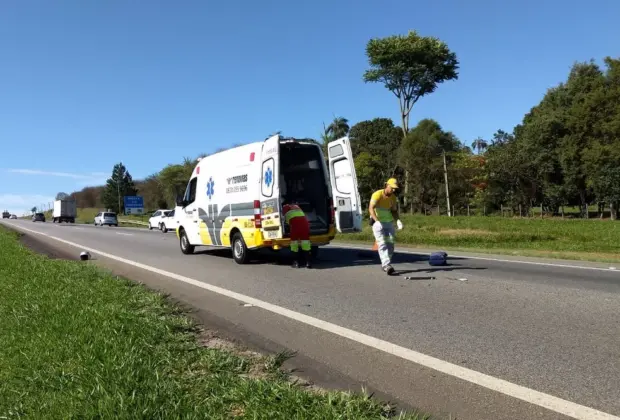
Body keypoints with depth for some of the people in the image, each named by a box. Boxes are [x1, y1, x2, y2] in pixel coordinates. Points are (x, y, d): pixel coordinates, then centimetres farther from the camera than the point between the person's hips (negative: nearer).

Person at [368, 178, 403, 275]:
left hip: (389, 222, 6)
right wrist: (377, 220, -40)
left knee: (390, 243, 4)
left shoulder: (393, 197, 5)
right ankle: (387, 265, -20)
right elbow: (371, 208, -25)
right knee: (382, 243, -14)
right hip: (378, 222, -6)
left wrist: (397, 220, -8)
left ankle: (385, 264, 19)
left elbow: (394, 211, 12)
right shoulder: (377, 194, -15)